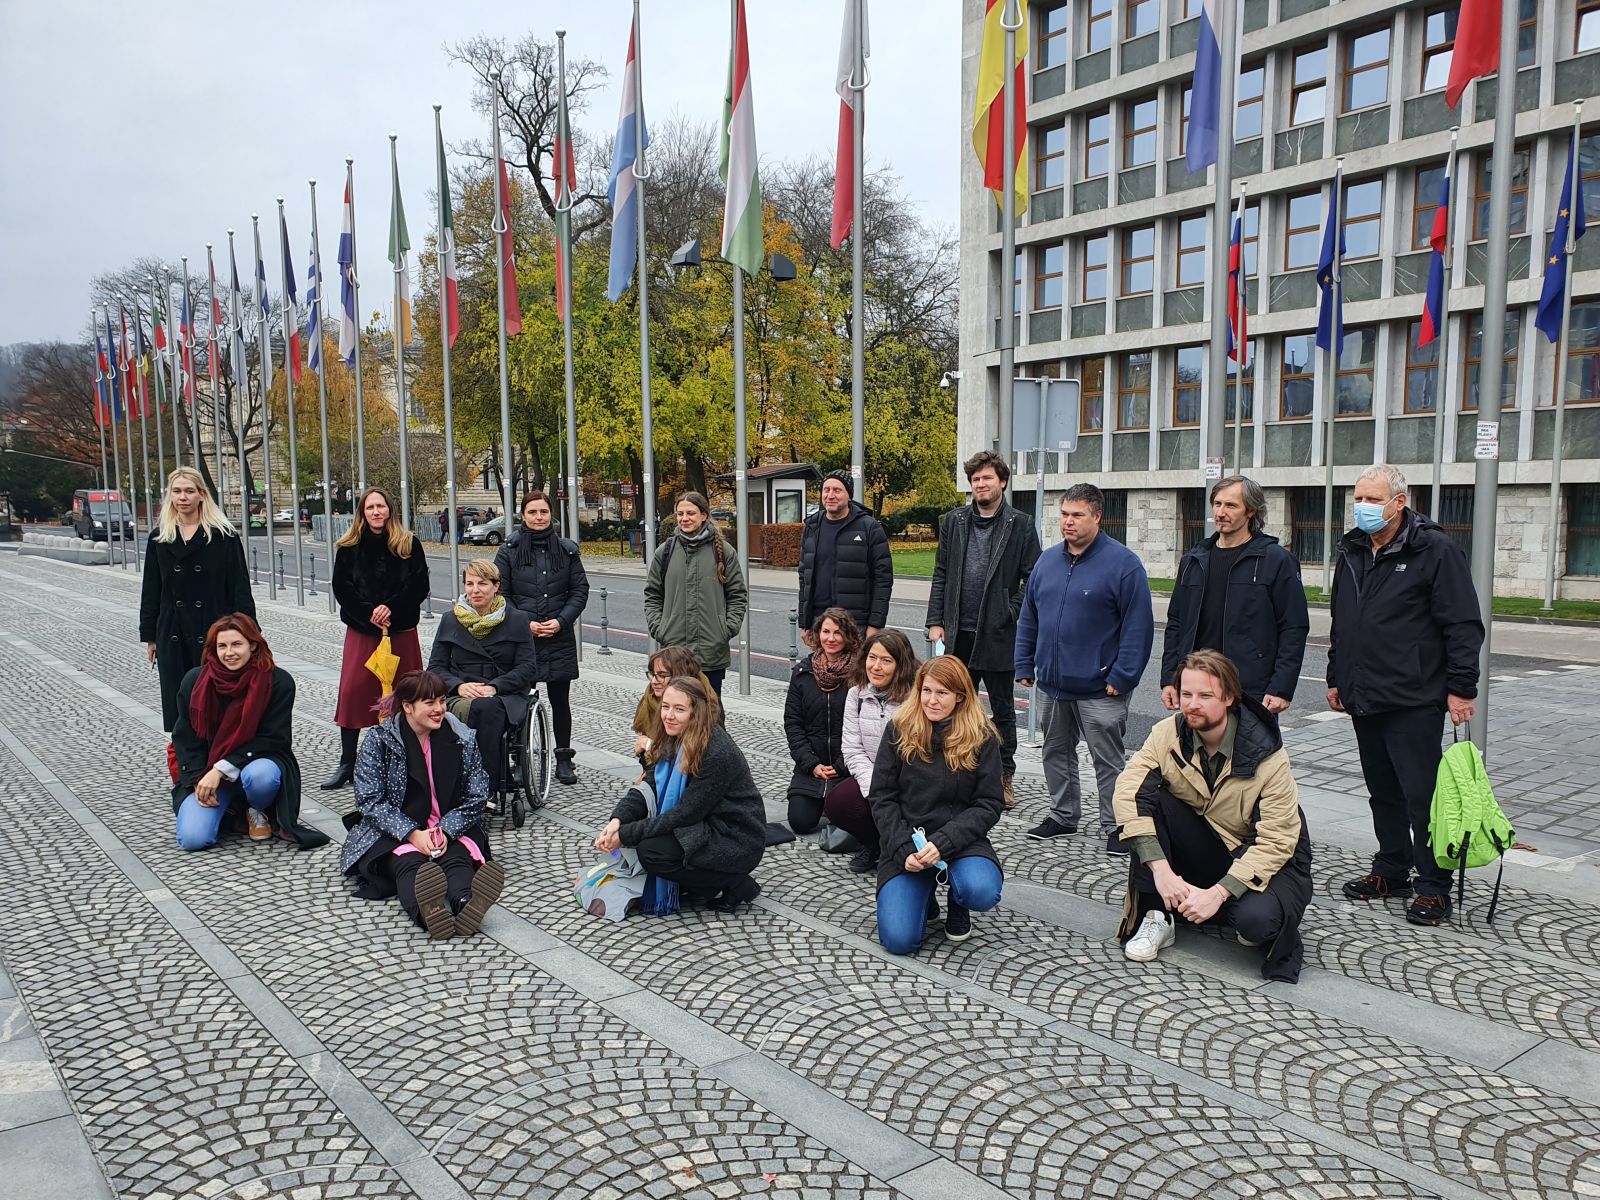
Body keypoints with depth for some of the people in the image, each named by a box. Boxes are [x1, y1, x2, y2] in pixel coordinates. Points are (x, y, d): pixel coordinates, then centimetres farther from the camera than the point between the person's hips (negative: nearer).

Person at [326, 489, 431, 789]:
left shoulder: (409, 544, 1)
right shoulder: (349, 547, 3)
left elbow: (420, 586, -4)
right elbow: (341, 588, -2)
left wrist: (391, 608, -16)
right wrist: (369, 613, -13)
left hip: (401, 631, 0)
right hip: (361, 630, 1)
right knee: (353, 692, -3)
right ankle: (347, 764, 4)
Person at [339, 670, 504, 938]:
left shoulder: (463, 740, 0)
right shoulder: (378, 741, -4)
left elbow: (476, 797, 1)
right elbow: (370, 800, -9)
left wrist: (445, 830, -16)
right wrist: (412, 834, -21)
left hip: (451, 829, 2)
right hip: (395, 833, -2)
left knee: (459, 859, -30)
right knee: (409, 864, -32)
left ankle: (464, 904, -63)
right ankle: (427, 913, -65)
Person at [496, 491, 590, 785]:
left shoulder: (567, 549, 6)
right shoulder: (509, 551, 3)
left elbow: (580, 590, 6)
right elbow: (500, 595, 1)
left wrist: (561, 621, -8)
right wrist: (525, 623, -10)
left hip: (560, 638, 1)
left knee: (560, 699, 6)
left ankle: (564, 759, 17)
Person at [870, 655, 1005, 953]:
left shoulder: (982, 738, -3)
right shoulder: (899, 730, -1)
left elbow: (989, 804, -6)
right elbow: (882, 798, -1)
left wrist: (942, 843, -19)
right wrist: (904, 848, -14)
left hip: (960, 839, 0)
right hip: (906, 842, 1)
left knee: (982, 893, -33)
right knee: (898, 940, -17)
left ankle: (958, 902, 7)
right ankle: (925, 897, 19)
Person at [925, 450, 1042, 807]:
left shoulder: (1020, 525, -1)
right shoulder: (954, 521, 8)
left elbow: (1032, 578, -2)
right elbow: (941, 574, 8)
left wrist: (1011, 614, -13)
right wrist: (936, 621, 3)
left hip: (998, 634, -3)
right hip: (958, 632, 3)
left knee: (1002, 709, 9)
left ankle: (1004, 778, 20)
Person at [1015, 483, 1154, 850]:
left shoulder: (1123, 563, -9)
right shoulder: (1046, 562, 9)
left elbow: (1138, 625, -12)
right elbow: (1028, 619, 14)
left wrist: (1122, 676, -16)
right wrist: (1024, 666, 9)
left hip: (1099, 691, -6)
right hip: (1052, 685, 6)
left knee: (1107, 761, 3)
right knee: (1056, 754, 17)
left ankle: (1115, 827, 15)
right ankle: (1063, 816, 32)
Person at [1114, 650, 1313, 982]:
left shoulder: (1267, 757, -21)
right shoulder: (1168, 734, -13)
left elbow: (1277, 841, -22)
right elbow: (1128, 790, -23)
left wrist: (1218, 893, -30)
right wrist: (1160, 869, -33)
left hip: (1264, 858, -3)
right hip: (1204, 850, 3)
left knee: (1255, 919, -35)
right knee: (1146, 798, -23)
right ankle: (1155, 918, -15)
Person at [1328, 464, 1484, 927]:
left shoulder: (1435, 550, -9)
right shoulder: (1351, 551, 13)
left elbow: (1464, 625, -10)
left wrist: (1461, 688, -13)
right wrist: (1336, 678, 20)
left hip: (1413, 701, -7)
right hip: (1363, 698, 7)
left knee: (1422, 794, -2)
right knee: (1382, 792, 15)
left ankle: (1433, 886, 9)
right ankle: (1391, 871, 27)